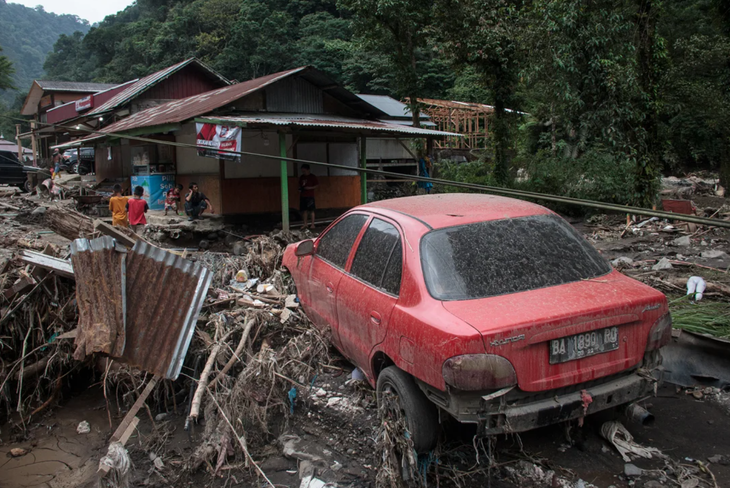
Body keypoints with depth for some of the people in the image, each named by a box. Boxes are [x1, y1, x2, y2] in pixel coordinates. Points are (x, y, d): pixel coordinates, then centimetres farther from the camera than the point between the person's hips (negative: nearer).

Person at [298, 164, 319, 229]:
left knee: (311, 210, -3)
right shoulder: (301, 177, 12)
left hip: (310, 195, -5)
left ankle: (312, 224, 2)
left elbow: (317, 185, -2)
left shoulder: (312, 177, -3)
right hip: (302, 196, 5)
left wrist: (310, 188, -14)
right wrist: (300, 188, 0)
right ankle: (305, 224, 14)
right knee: (304, 210, 6)